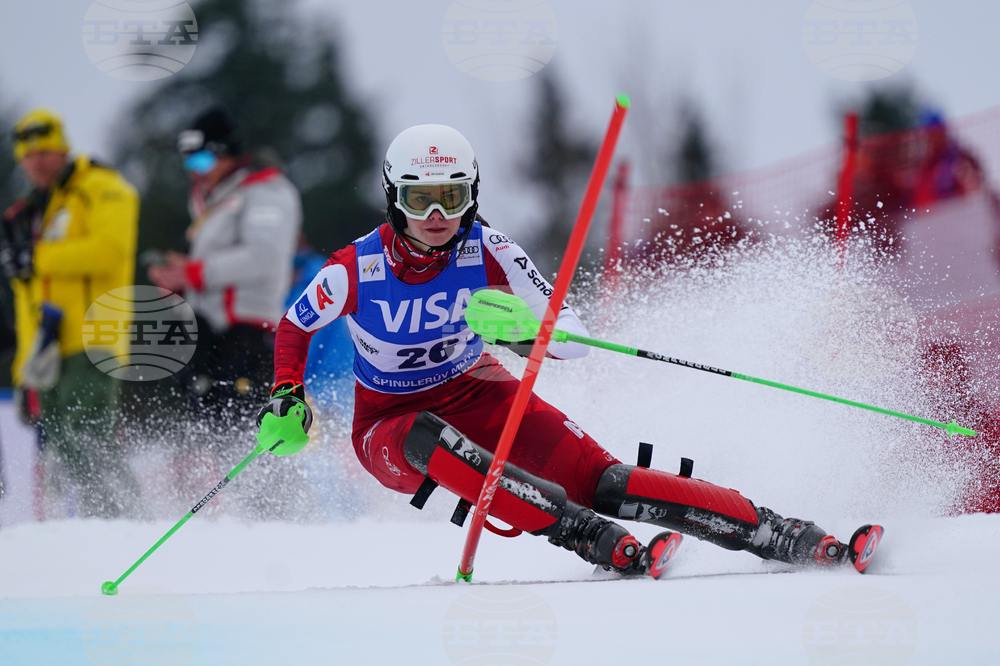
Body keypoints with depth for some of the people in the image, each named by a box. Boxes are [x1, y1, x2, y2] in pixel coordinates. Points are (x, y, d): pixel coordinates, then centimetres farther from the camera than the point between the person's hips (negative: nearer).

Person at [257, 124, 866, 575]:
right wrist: (287, 398, -15)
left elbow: (574, 335, -22)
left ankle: (795, 540, -27)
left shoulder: (486, 251, -17)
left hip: (476, 394, 1)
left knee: (596, 478, -22)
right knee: (430, 439, -40)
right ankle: (595, 541, -41)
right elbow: (294, 329, 1)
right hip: (391, 425, -1)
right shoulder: (355, 272, -19)